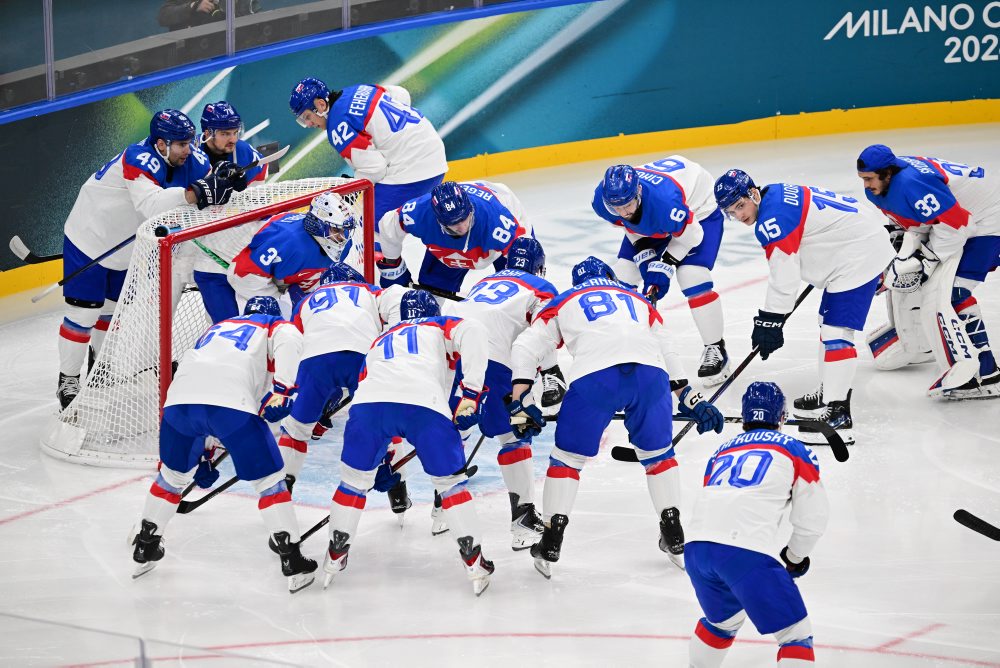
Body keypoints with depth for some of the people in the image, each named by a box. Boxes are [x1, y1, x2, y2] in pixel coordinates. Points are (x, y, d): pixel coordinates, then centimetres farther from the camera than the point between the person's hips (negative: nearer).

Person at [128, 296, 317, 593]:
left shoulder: (219, 326, 41)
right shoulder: (278, 326, 25)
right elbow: (289, 341, -1)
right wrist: (282, 388, -6)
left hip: (180, 397, 5)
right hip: (231, 402, -5)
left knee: (174, 474, 28)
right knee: (269, 478, 7)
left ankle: (144, 547, 37)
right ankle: (292, 563, 3)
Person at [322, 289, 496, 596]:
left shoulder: (380, 341, 43)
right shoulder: (440, 327, 30)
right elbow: (471, 332, 6)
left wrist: (378, 461, 55)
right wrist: (472, 390, 3)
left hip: (368, 401, 3)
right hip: (423, 403, -3)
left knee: (355, 477, 24)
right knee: (450, 480, 15)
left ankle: (334, 559, 28)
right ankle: (475, 564, 14)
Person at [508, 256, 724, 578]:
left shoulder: (564, 302, 31)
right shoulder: (639, 302, 38)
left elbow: (525, 348, 21)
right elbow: (668, 354, 39)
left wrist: (521, 402, 20)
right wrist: (690, 399, 43)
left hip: (594, 376, -2)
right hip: (649, 371, 2)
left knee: (567, 456, 13)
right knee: (658, 453, 22)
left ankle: (550, 545, 11)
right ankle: (675, 539, 24)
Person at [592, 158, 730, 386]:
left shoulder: (665, 200, -46)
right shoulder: (602, 199, -28)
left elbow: (690, 234, -27)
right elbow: (628, 222, -6)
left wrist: (666, 265, -26)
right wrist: (645, 256, -15)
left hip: (699, 210, -6)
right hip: (647, 222, 6)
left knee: (693, 276, -21)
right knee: (623, 272, -1)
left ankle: (715, 349, -6)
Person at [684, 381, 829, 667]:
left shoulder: (722, 452, 30)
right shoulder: (794, 451, 15)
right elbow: (812, 518, 14)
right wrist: (795, 557, 31)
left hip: (697, 547, 6)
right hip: (746, 552, -6)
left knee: (723, 620, 33)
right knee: (795, 634, 2)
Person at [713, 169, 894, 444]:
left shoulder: (772, 217, -21)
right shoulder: (778, 194, 9)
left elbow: (783, 273, -21)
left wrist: (770, 320, -16)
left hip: (860, 254, -12)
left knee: (836, 331, -15)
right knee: (828, 325, 22)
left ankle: (837, 415, -17)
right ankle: (829, 394, 35)